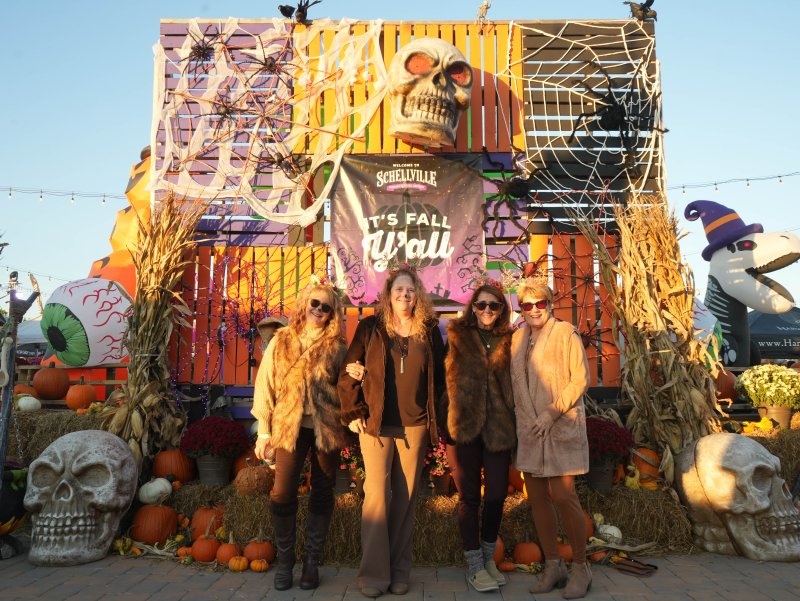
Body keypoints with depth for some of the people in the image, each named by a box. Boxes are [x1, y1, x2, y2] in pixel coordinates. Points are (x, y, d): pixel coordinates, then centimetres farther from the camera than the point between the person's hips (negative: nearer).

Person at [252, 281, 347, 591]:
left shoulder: (337, 346, 4)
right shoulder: (282, 341, 4)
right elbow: (266, 383, 5)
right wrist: (264, 428, 2)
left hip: (326, 428, 0)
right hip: (290, 426, 0)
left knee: (322, 493, 8)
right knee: (282, 492, -4)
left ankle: (312, 560, 23)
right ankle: (284, 559, 16)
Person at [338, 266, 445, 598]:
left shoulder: (430, 331, 7)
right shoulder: (370, 328, 3)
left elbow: (439, 377, 12)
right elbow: (348, 373, 2)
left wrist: (433, 417, 5)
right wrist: (353, 414, -2)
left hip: (415, 426, 2)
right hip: (376, 424, -1)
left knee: (405, 499, 6)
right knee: (377, 495, -3)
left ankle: (399, 572, 20)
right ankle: (373, 574, 10)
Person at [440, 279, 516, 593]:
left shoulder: (508, 341, 8)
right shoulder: (457, 337, 2)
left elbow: (513, 385, 10)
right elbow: (446, 379, -1)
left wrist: (515, 424, 2)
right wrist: (445, 423, -7)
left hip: (499, 428, 2)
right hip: (464, 426, -2)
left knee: (497, 495, 8)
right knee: (470, 496, 7)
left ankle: (488, 558, 29)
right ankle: (474, 566, 20)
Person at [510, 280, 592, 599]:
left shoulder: (565, 333, -3)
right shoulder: (517, 338, 11)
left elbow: (581, 379, -7)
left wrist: (552, 412, -14)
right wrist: (524, 417, 2)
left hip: (562, 427, -5)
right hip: (529, 429, 5)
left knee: (562, 495, -7)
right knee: (537, 497, 7)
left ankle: (580, 567, 12)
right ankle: (553, 566, 21)